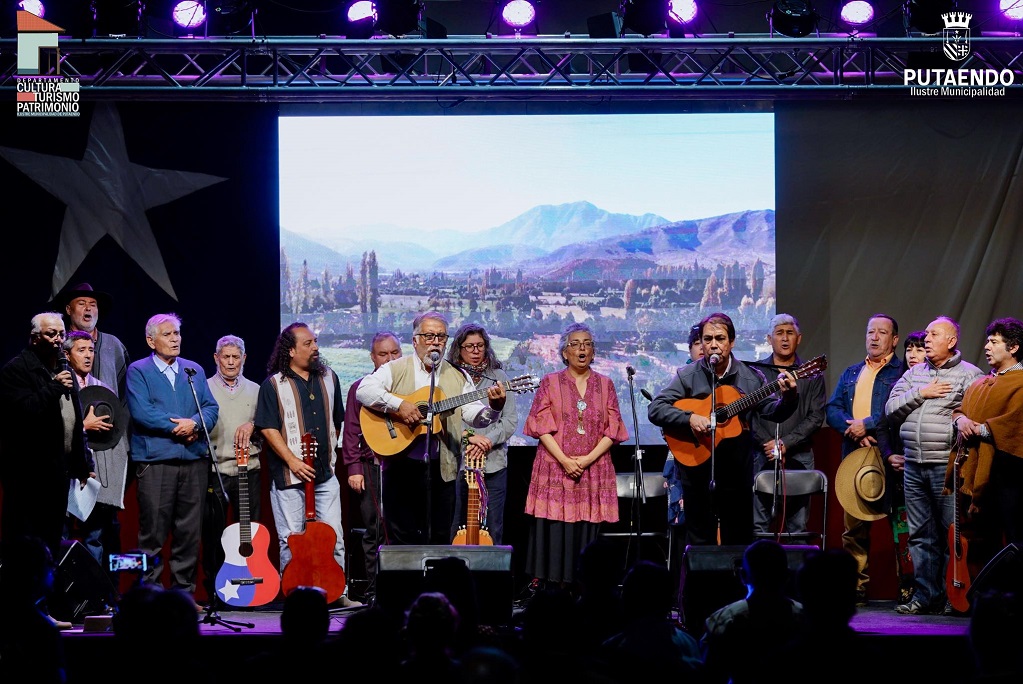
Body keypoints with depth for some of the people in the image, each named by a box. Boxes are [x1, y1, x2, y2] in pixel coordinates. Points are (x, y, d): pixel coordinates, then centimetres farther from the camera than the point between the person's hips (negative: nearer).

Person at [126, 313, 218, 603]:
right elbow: (141, 412, -10)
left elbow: (211, 407, 10)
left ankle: (185, 592, 12)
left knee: (190, 532, 5)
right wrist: (178, 425, -11)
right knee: (153, 532, -5)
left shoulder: (194, 370, 18)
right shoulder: (138, 371, 3)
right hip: (155, 460, -4)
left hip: (194, 460, 5)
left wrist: (195, 424, -11)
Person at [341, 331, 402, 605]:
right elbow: (351, 431, 6)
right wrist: (353, 468, -2)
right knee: (375, 532, -1)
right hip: (374, 468, -1)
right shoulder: (360, 388, 9)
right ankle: (373, 592, 4)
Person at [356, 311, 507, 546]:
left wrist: (494, 408, -21)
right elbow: (363, 390, -11)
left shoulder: (458, 377, 11)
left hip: (441, 468, 3)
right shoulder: (395, 370, 3)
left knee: (439, 541, 6)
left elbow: (474, 414, 1)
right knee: (402, 540, 2)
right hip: (401, 467, -3)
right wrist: (398, 405, -22)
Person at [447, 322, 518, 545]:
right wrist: (468, 436, -16)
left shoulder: (499, 378, 12)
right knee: (456, 532, -1)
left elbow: (511, 421, 6)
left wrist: (487, 440, -9)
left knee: (493, 531, 2)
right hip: (457, 462, -2)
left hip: (493, 462, 2)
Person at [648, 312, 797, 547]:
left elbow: (772, 411, 2)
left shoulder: (751, 377, 3)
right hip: (698, 467, -1)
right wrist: (689, 418, -21)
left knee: (740, 540, 9)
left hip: (738, 472, 1)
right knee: (700, 543, 5)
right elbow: (655, 409, -7)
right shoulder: (687, 376, -2)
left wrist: (787, 399, -19)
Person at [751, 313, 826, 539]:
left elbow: (816, 417, 2)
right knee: (758, 525, -4)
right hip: (761, 458, 0)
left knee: (798, 528, -1)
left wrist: (785, 444, -9)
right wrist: (767, 443, -11)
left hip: (799, 458, 0)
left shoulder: (811, 375, 10)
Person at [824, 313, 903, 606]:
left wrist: (867, 424, -14)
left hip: (890, 458, -6)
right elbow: (832, 409, 11)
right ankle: (857, 587, 11)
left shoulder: (903, 372, 3)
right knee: (853, 526, 5)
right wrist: (854, 432, -7)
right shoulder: (851, 373, 22)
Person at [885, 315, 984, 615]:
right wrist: (921, 394, -4)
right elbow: (891, 409, 7)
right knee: (921, 535, 7)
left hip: (947, 466, -6)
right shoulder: (914, 374, 16)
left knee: (952, 534, -3)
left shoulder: (969, 375, -1)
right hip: (914, 467, 6)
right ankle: (924, 595, 12)